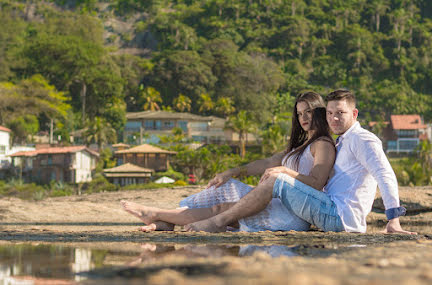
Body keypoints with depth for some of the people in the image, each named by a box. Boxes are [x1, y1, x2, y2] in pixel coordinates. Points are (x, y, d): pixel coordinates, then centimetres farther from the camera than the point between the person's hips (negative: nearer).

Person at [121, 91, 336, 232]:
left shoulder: (323, 145, -4)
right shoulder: (301, 145, 27)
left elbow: (316, 184, -16)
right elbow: (267, 163, 25)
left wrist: (285, 171, -27)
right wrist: (233, 172, 18)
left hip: (294, 215, -10)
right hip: (281, 203, 10)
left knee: (223, 209, -12)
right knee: (226, 190, 2)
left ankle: (156, 215, -6)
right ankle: (166, 223, -5)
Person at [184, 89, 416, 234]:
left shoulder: (362, 139, -5)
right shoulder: (342, 143, 27)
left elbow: (386, 176, -16)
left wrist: (394, 221, -26)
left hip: (340, 217, -11)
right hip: (336, 218, 11)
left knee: (273, 180, -15)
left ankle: (220, 221, -12)